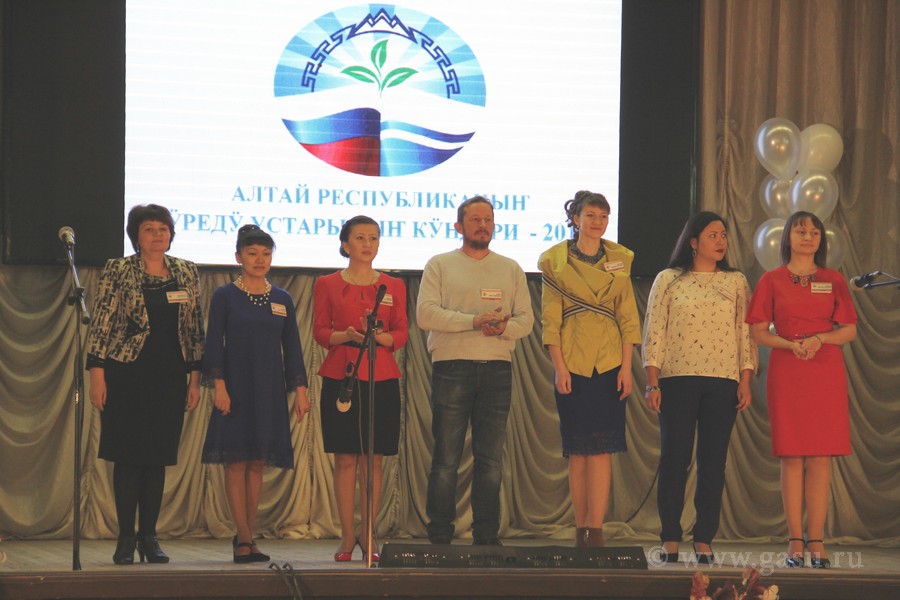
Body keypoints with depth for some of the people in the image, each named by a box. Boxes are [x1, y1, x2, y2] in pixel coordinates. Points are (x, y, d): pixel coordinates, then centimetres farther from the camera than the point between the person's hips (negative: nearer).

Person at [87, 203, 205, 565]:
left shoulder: (187, 274, 9)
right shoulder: (118, 271, -1)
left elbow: (195, 329, 12)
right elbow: (101, 324, -3)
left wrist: (195, 378, 7)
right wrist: (97, 374, -10)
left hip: (170, 379, 3)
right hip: (127, 376, -3)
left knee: (158, 457, 5)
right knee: (128, 455, -2)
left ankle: (149, 536, 12)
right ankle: (126, 538, 4)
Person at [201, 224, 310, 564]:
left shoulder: (282, 300, 9)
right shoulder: (225, 296, 0)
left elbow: (292, 348, 11)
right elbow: (214, 343, -3)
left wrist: (300, 389, 5)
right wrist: (218, 385, -12)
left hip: (269, 391, 3)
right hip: (236, 388, -3)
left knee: (256, 464, 4)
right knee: (236, 461, -6)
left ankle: (244, 538, 10)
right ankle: (244, 539, -6)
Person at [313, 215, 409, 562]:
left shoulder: (394, 286, 10)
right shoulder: (327, 285, 6)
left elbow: (402, 334, 7)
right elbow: (320, 331, 3)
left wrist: (381, 336, -14)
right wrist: (347, 335, -15)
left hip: (382, 378, 1)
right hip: (340, 376, -1)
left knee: (373, 459, 1)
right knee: (345, 459, -2)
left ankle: (367, 535, 6)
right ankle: (347, 536, 3)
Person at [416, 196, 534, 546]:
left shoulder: (510, 269, 17)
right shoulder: (440, 266, 8)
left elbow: (526, 319, 10)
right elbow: (426, 313, -5)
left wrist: (505, 327, -13)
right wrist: (473, 321, -15)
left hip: (497, 370, 3)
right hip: (452, 368, -3)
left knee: (491, 460, 2)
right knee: (446, 459, -3)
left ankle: (487, 537, 6)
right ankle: (440, 537, 0)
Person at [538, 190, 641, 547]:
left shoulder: (619, 260, 10)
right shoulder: (555, 261, 3)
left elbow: (627, 317, 8)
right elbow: (550, 319, 0)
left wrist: (626, 367, 0)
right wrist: (559, 367, -8)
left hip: (609, 363, 1)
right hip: (572, 363, -1)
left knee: (601, 448, -6)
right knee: (577, 450, 0)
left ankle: (595, 531, -10)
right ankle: (582, 531, 5)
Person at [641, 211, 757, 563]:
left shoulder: (736, 282, 12)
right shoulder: (669, 280, 6)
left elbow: (745, 335, 10)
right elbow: (654, 333, 3)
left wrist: (746, 382, 0)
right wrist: (652, 383, -5)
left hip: (723, 381, 2)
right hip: (677, 379, -2)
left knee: (714, 462, 0)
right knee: (674, 458, -3)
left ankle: (704, 541, 4)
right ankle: (670, 541, 0)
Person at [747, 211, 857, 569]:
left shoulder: (833, 281, 11)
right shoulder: (772, 281, 7)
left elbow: (849, 330, 7)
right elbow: (758, 331, 4)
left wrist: (819, 339, -11)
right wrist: (790, 344, -13)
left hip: (826, 371, 1)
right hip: (786, 372, -1)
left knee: (821, 457, -3)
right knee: (791, 456, -3)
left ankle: (816, 541, -2)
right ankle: (795, 541, -1)